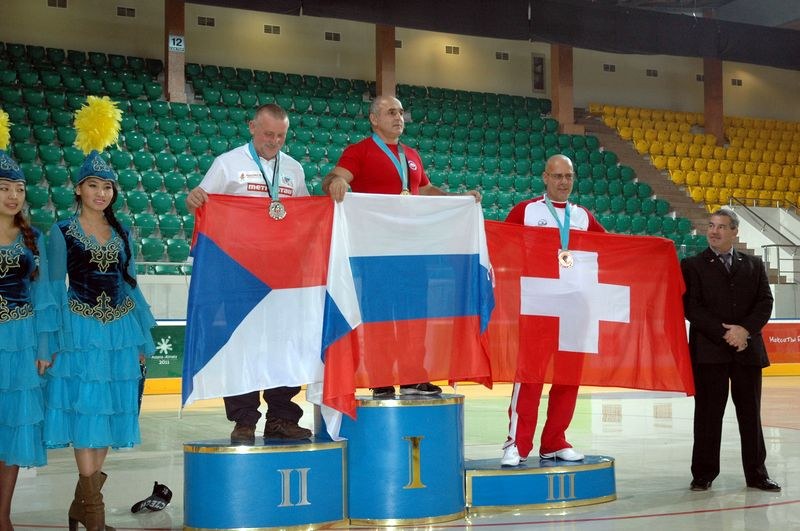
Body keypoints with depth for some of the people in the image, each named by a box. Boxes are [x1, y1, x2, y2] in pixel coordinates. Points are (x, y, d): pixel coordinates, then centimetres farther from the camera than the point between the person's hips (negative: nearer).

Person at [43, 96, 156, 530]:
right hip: (80, 329, -5)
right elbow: (54, 288, -3)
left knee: (111, 413, 4)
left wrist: (143, 336, 13)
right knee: (85, 410, -9)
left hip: (119, 330, 5)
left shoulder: (121, 232, 12)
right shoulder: (62, 233, 0)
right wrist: (53, 339, -11)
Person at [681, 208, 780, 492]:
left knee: (750, 414, 8)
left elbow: (765, 302, 5)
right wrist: (724, 334, -14)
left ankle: (756, 473, 16)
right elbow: (692, 308, -5)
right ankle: (704, 474, 8)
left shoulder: (754, 265, 12)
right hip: (709, 352, -3)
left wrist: (745, 329, -12)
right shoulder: (692, 265, 3)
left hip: (748, 350, 3)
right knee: (708, 414, 1)